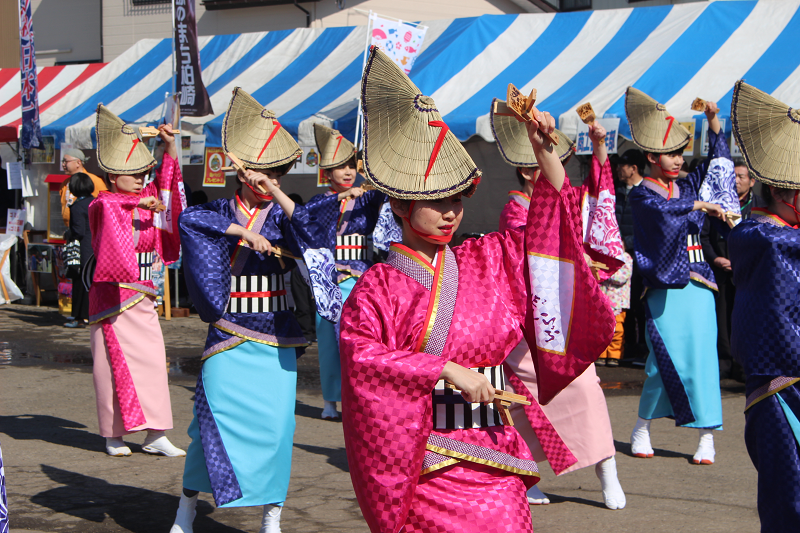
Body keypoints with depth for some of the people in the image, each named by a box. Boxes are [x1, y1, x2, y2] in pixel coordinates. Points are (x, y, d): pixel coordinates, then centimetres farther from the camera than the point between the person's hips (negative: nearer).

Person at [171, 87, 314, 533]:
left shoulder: (284, 215, 6)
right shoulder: (219, 212, 6)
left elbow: (312, 237, -14)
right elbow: (189, 219, -15)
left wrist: (277, 195, -18)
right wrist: (241, 229, -18)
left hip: (277, 341, 0)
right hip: (228, 337, 0)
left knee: (275, 424, -1)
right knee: (214, 417, -2)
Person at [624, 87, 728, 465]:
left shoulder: (686, 188, 15)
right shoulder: (641, 195, 0)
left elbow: (717, 159, 18)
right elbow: (664, 209, -20)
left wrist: (713, 121, 7)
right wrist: (702, 205, -15)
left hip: (697, 285, 4)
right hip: (663, 289, -4)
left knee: (702, 357, -3)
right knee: (664, 362, -5)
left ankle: (707, 437, 2)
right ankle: (642, 428, 15)